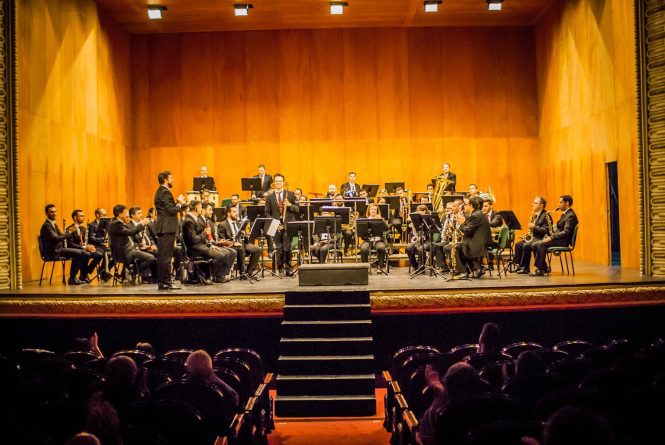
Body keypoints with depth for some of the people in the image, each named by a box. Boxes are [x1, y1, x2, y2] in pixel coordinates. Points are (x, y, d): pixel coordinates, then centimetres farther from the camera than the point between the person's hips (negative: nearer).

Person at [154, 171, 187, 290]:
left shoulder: (161, 191, 17)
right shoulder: (165, 192, -14)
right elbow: (171, 210, -20)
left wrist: (179, 204, 11)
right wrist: (179, 204, -4)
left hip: (163, 228, 11)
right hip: (167, 228, -11)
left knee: (162, 256, 12)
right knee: (166, 256, -8)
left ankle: (161, 282, 17)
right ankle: (166, 282, -6)